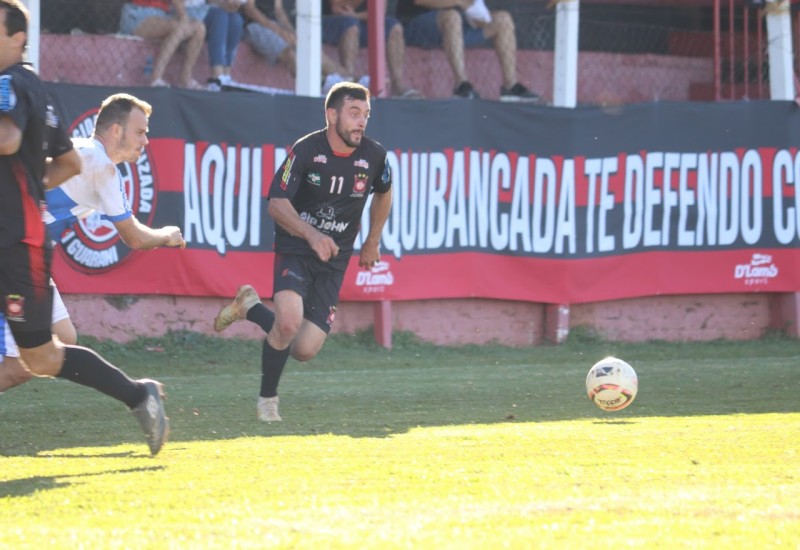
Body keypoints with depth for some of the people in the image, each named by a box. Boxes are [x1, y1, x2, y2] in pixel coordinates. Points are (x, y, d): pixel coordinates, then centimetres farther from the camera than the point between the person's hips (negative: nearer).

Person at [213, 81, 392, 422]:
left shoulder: (374, 156, -4)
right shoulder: (306, 151, -14)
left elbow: (383, 193, 18)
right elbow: (276, 204, -15)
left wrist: (373, 241, 22)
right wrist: (311, 234, -31)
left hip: (334, 260, 3)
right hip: (295, 250, -3)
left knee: (305, 350, -7)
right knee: (290, 321, -30)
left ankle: (251, 308, 23)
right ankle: (267, 399, -3)